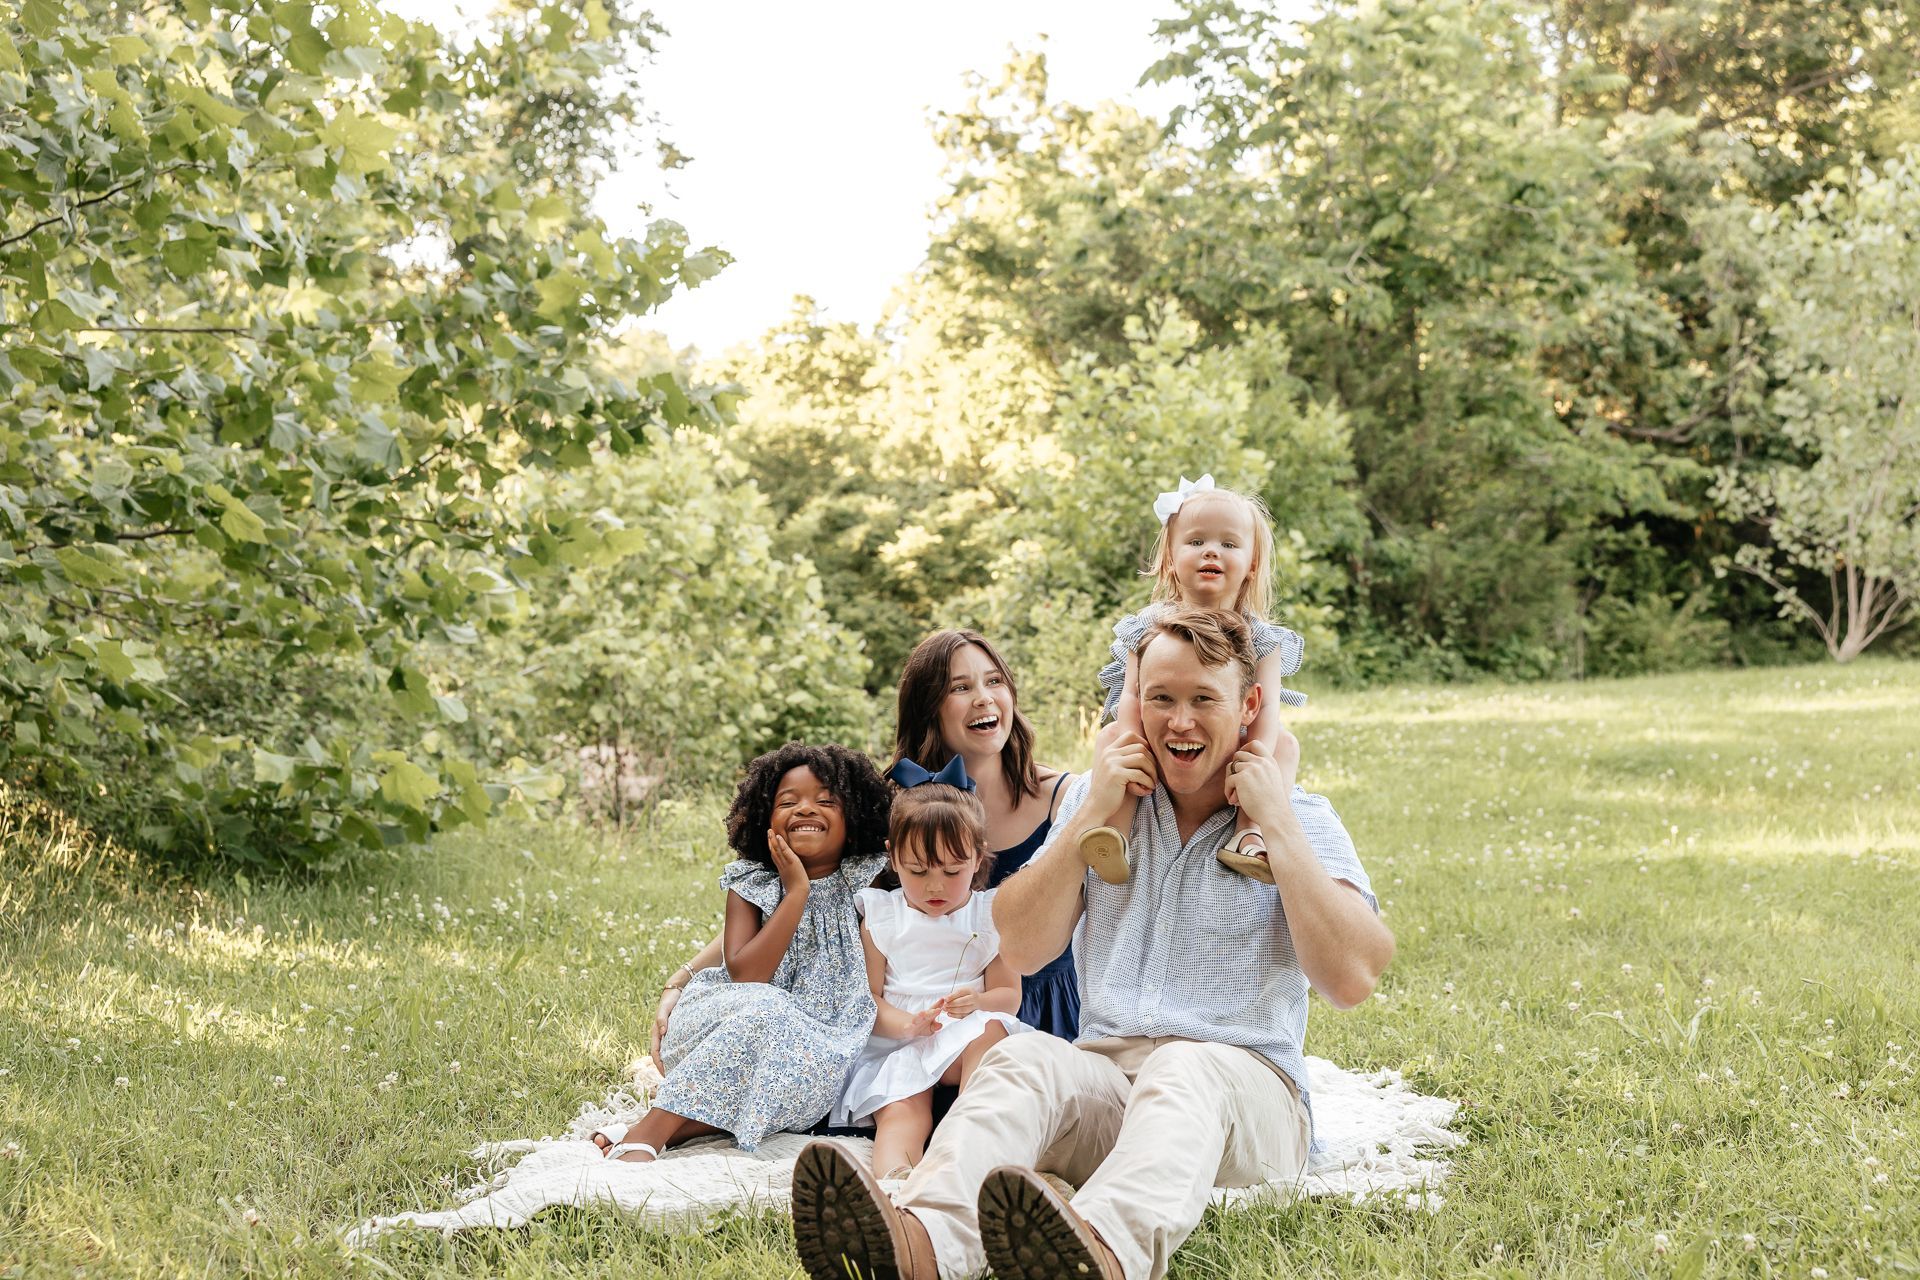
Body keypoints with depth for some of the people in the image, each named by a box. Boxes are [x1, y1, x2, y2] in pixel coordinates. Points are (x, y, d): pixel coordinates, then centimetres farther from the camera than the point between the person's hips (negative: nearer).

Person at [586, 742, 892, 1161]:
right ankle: (645, 1134, -35)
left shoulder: (868, 884, 1)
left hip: (824, 1043, 0)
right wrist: (796, 892, -13)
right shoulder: (750, 886, 3)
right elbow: (745, 975, -13)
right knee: (761, 1009, -34)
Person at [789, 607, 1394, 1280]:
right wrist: (1092, 815, -4)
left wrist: (1276, 821, -11)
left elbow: (1350, 979, -12)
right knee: (1022, 1057, -30)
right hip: (1106, 1072, 3)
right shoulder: (1101, 799, 14)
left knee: (1184, 1069, -37)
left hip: (1241, 1081, -2)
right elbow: (1021, 947, 4)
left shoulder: (1303, 821, 4)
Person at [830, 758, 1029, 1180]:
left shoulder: (990, 916, 10)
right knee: (901, 1113, -33)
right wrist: (906, 1024, -21)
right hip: (895, 1045, -1)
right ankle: (895, 1178, -64)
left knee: (990, 1030, -35)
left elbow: (1009, 995, 6)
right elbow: (868, 998, 3)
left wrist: (977, 1003, -19)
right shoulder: (881, 917, 9)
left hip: (964, 1039, 1)